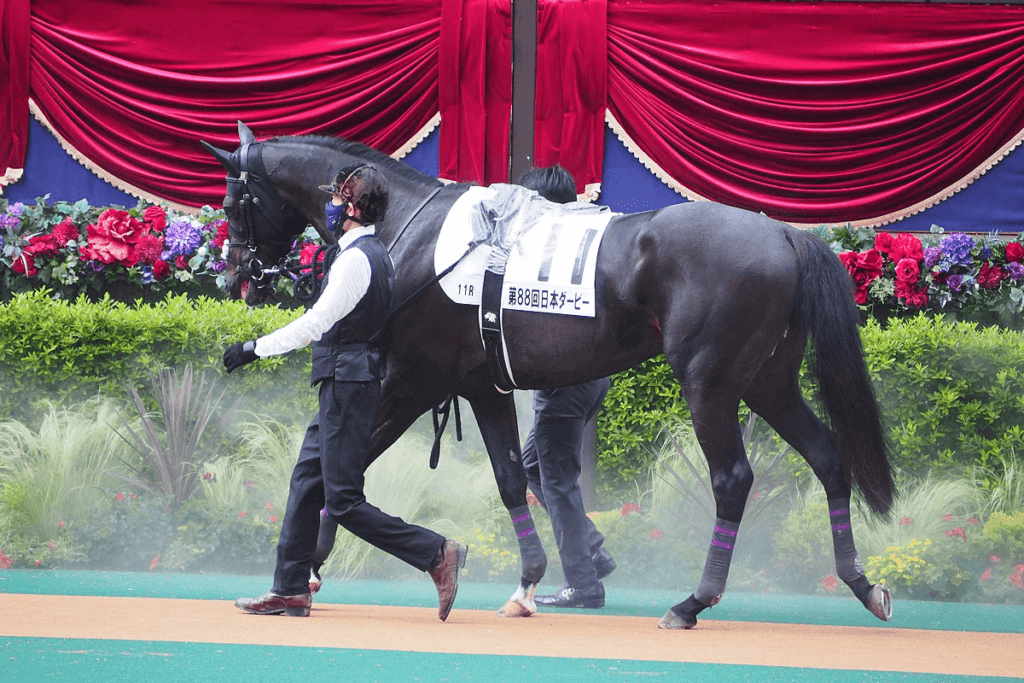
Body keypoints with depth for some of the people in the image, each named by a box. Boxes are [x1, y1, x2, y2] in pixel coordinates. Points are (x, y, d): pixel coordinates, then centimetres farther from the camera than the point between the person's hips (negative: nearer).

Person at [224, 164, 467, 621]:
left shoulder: (355, 259, -17)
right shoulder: (375, 254, 14)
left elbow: (316, 324, -20)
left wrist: (254, 349, -16)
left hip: (347, 385, -10)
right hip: (347, 385, 10)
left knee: (344, 502, -9)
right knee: (307, 481, 13)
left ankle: (436, 553, -11)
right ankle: (291, 589, 16)